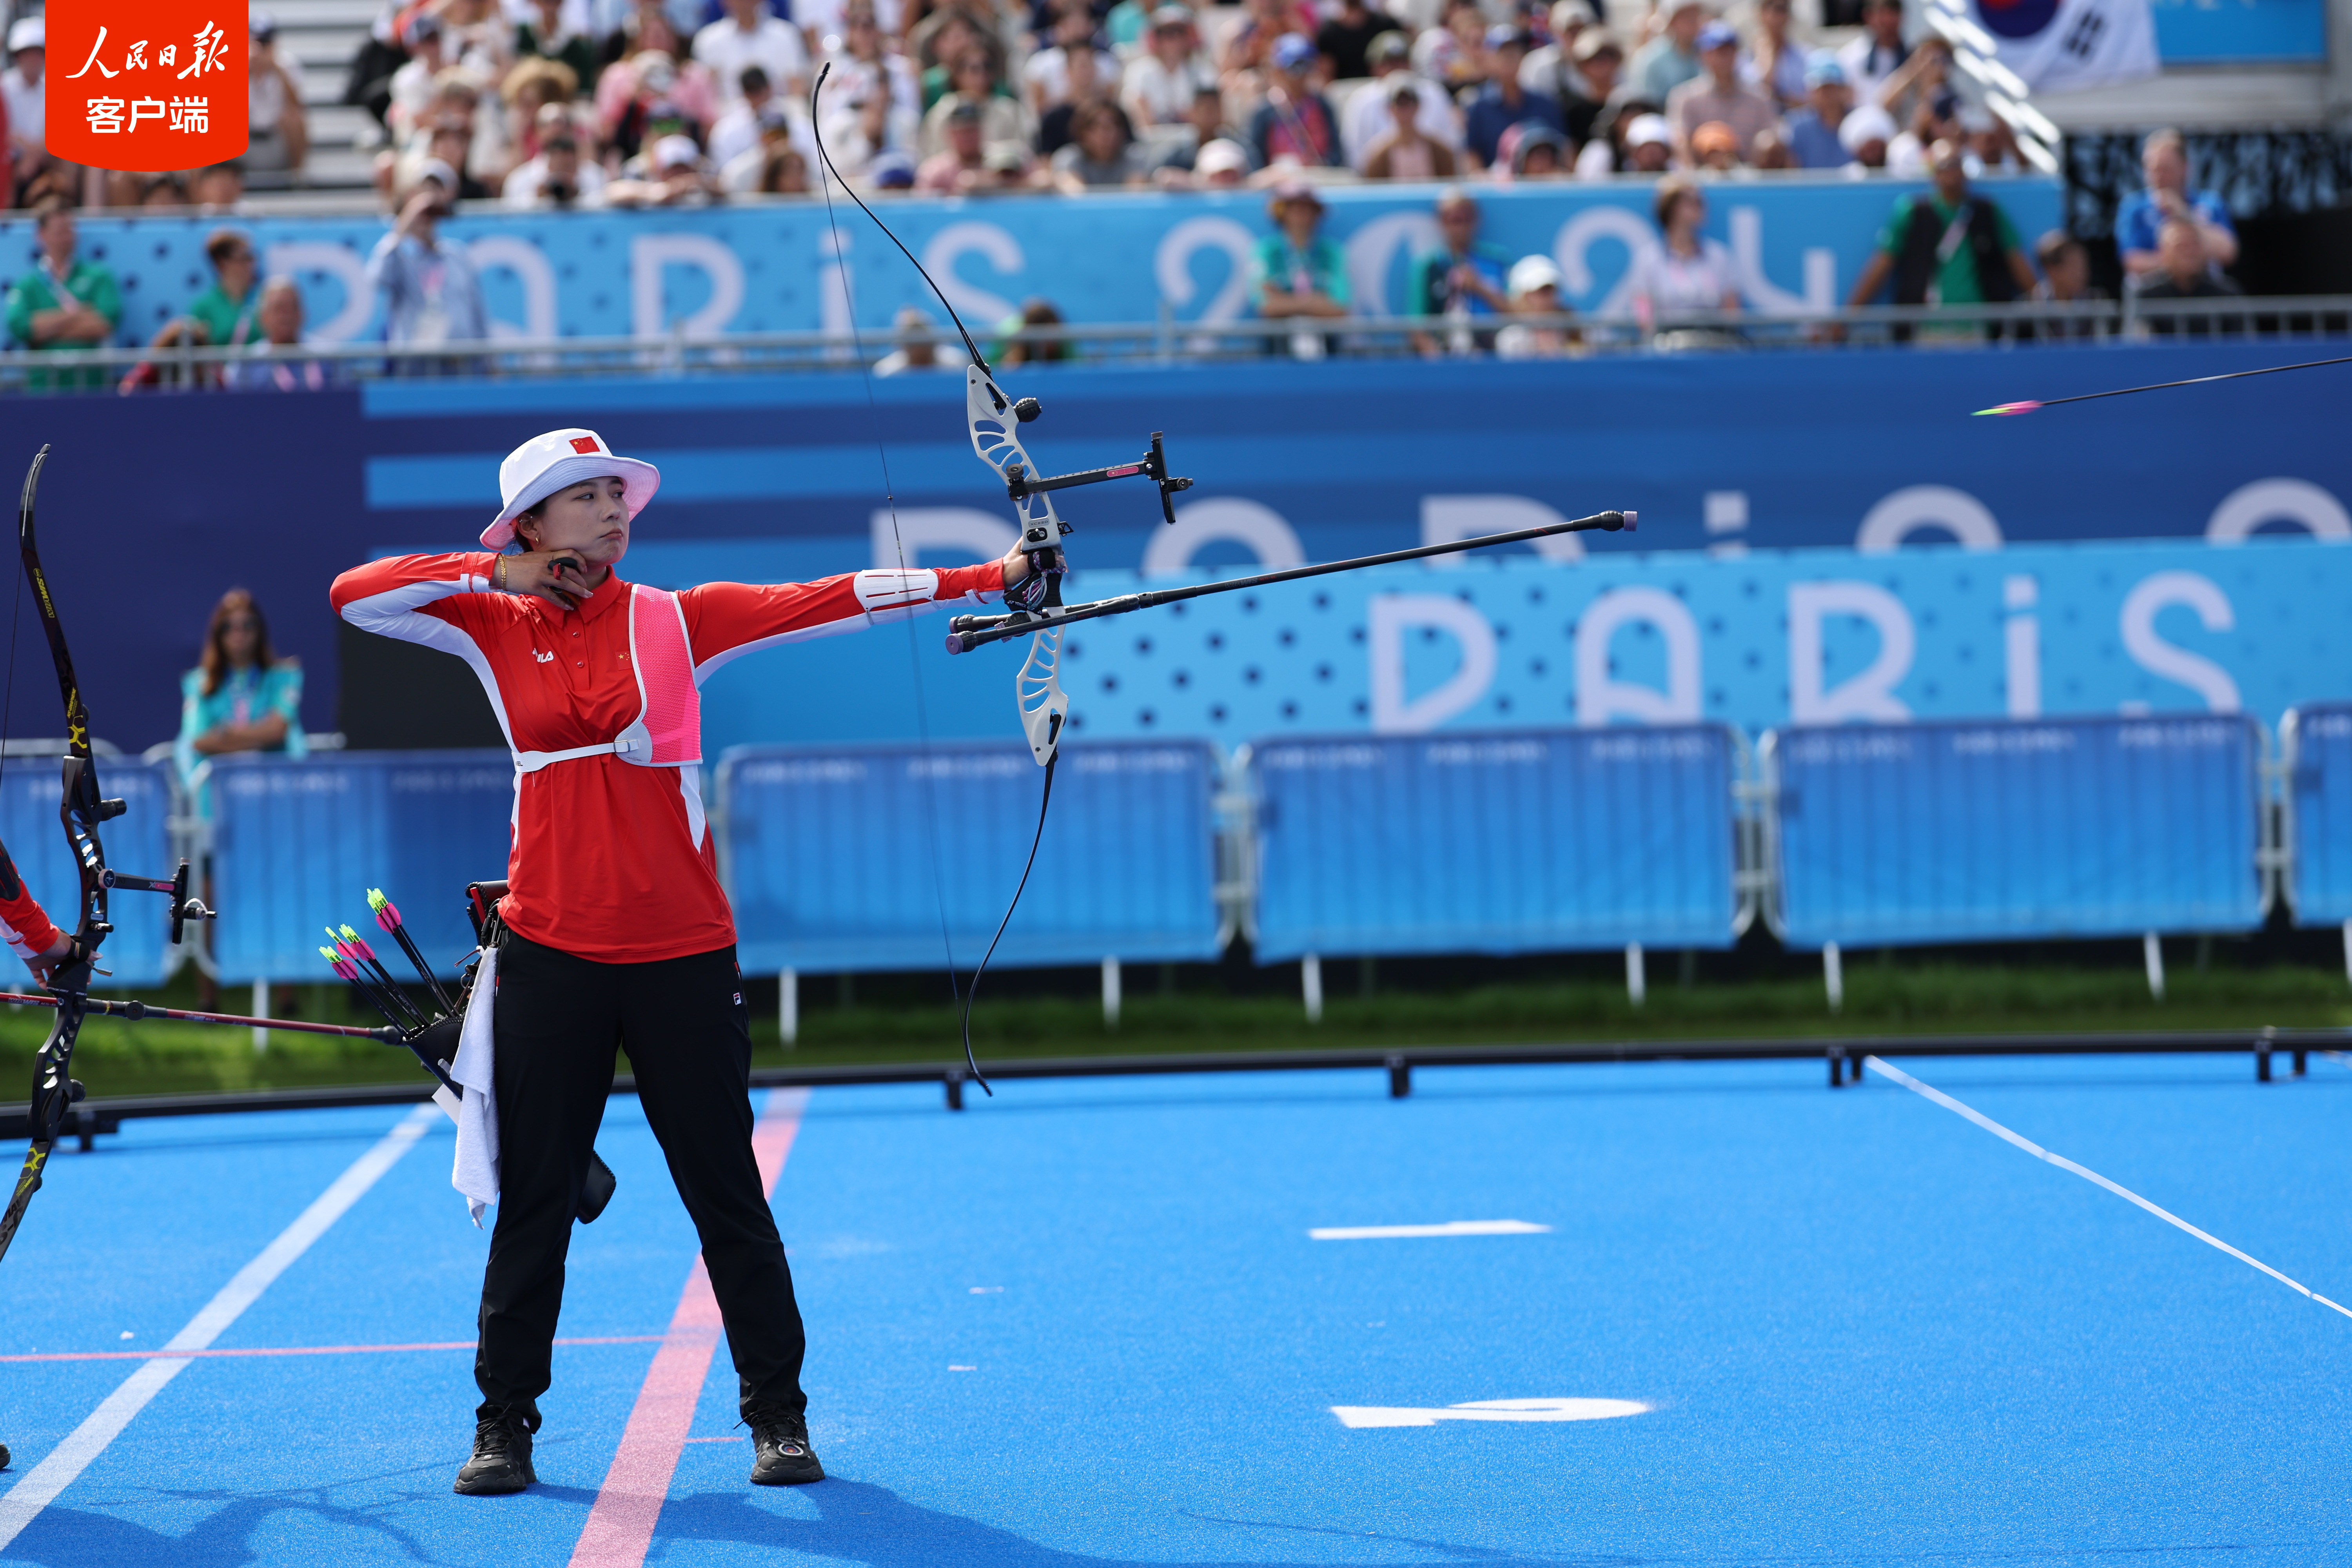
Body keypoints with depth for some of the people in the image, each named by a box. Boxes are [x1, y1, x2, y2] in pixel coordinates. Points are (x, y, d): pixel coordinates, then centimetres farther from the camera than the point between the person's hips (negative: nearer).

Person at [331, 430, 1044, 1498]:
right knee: (533, 1199, 6)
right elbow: (355, 597, -3)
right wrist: (495, 574, -7)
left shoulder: (676, 620, 1)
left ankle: (777, 1416, 14)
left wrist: (986, 579, -14)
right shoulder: (494, 628, 4)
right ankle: (504, 1425, 17)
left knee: (726, 1192, 4)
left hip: (682, 949, 0)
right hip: (551, 956, 0)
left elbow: (830, 603, -6)